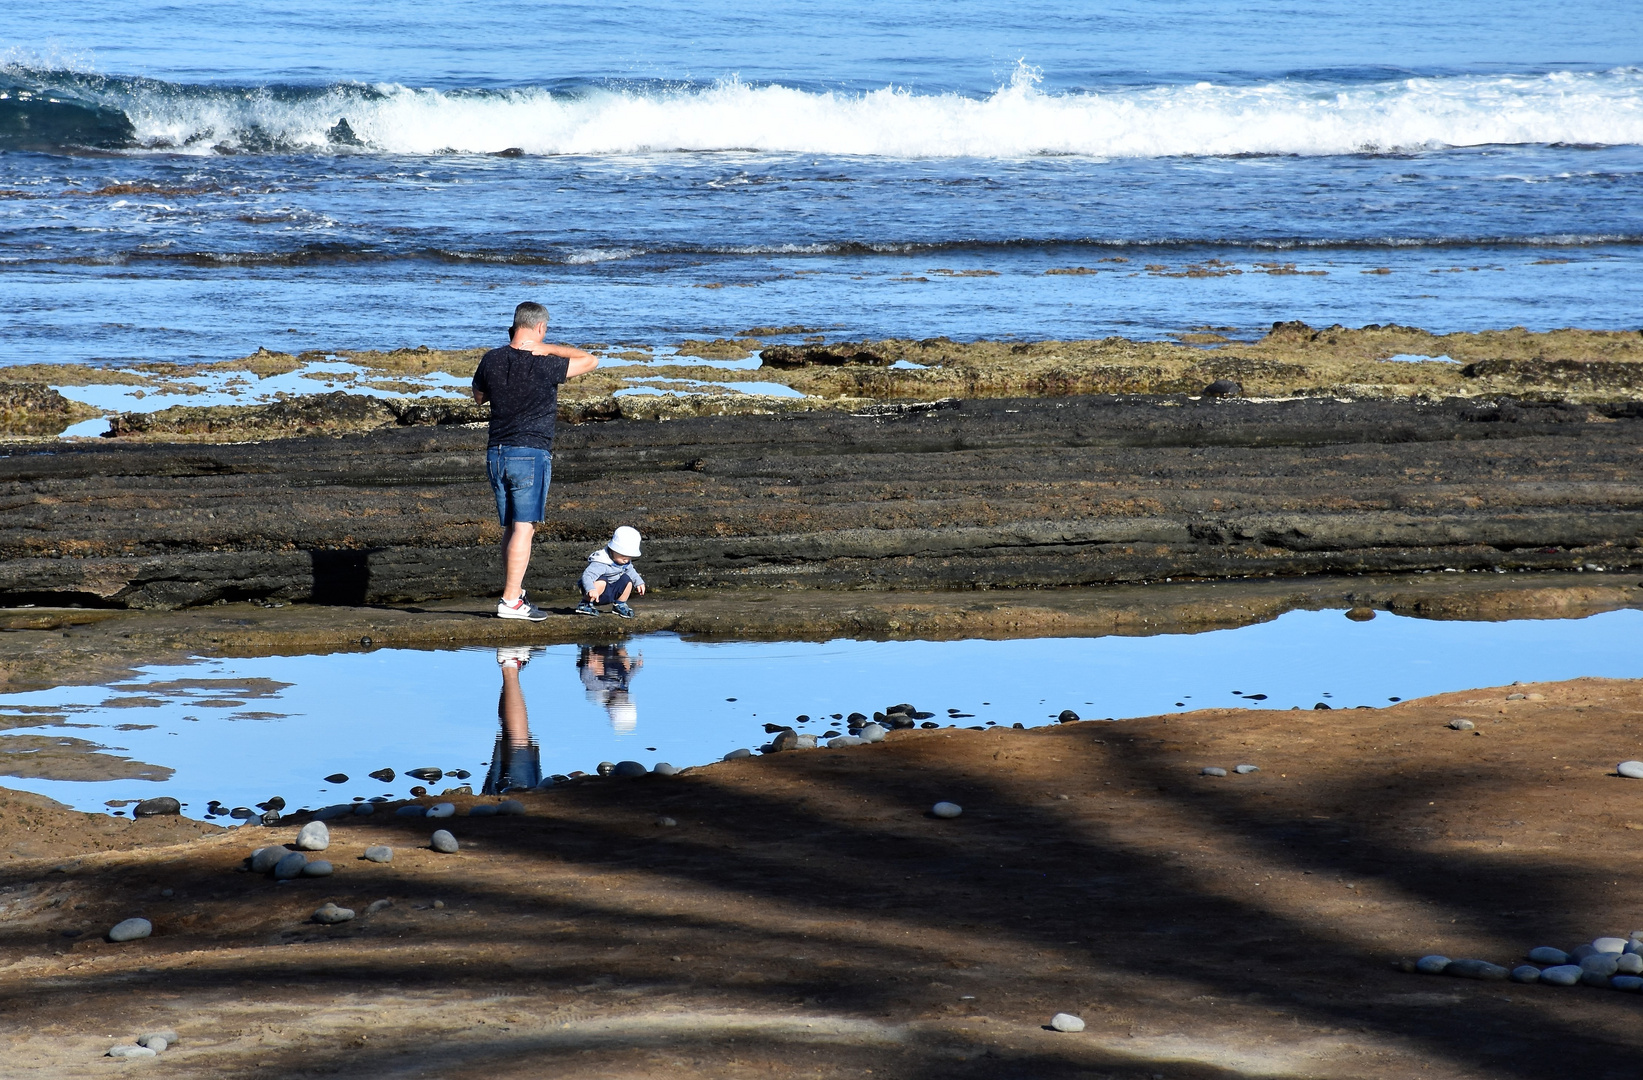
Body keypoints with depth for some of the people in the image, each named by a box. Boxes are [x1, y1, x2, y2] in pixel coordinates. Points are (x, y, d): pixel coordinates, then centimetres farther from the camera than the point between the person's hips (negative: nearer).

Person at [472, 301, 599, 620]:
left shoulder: (492, 361, 1)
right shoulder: (544, 367, -13)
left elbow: (478, 396, 21)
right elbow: (590, 360, 0)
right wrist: (547, 349, -6)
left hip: (496, 453, 6)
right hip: (531, 453, -6)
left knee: (511, 528, 14)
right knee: (523, 528, -5)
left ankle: (515, 592, 18)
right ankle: (510, 601, -8)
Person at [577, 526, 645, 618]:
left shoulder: (625, 561, -3)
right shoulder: (601, 563, -31)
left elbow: (630, 571, 21)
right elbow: (587, 576, -42)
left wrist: (639, 582, 8)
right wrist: (591, 590, -59)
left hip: (612, 591, 7)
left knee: (627, 580, -12)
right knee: (601, 581, -37)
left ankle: (620, 605, 8)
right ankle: (585, 604, -17)